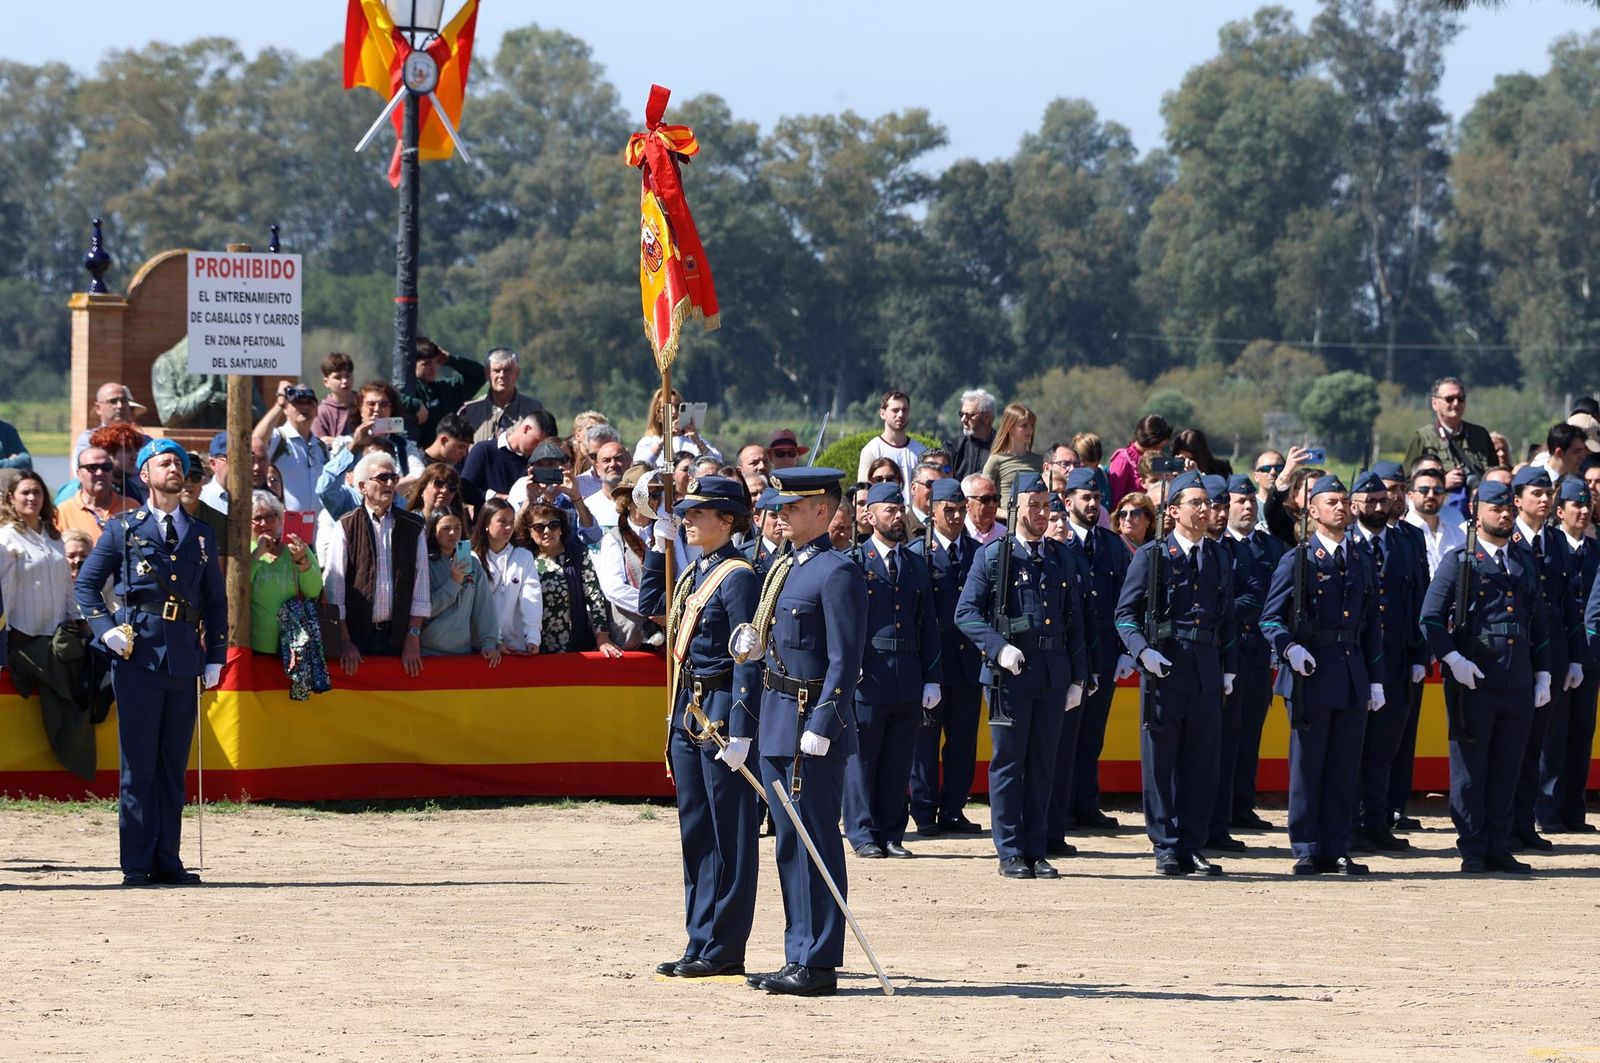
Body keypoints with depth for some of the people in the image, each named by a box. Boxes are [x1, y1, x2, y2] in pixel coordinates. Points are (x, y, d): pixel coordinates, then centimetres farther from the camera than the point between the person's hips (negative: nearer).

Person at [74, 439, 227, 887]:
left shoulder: (201, 537, 16)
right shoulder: (123, 529, 6)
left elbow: (216, 602, 19)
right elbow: (85, 585, 7)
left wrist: (215, 658, 10)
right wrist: (107, 631, -7)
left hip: (185, 661, 4)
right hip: (138, 657, -4)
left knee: (174, 765, 5)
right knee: (138, 764, -5)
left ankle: (167, 861, 8)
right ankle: (137, 864, -3)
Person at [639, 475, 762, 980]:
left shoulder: (737, 576, -13)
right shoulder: (694, 573, 12)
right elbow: (650, 605, 29)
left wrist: (741, 732, -21)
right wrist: (659, 546, 19)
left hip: (722, 711, -9)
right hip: (688, 711, 9)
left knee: (729, 836, -3)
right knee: (696, 833, 11)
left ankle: (723, 950, 0)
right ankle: (701, 944, 17)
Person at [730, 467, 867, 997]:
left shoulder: (837, 573, -11)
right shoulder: (781, 569, 16)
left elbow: (845, 660, -16)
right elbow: (757, 650, 20)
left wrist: (820, 728, -21)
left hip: (813, 724, -9)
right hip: (777, 724, 9)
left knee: (817, 843, -5)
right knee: (790, 844, 11)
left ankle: (819, 965, -3)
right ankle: (799, 959, 16)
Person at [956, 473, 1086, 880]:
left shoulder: (1062, 559, 14)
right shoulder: (992, 556, 1)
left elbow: (1074, 622, 16)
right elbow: (966, 613, -3)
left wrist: (1077, 678, 11)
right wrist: (999, 648, -17)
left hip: (1053, 674, 4)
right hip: (1010, 674, -4)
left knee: (1042, 765, 7)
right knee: (1008, 763, -1)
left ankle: (1036, 851, 12)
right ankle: (1011, 853, 3)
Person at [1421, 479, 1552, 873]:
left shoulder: (1526, 565, 16)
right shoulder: (1458, 562, 0)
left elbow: (1539, 625, 21)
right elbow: (1431, 618, -5)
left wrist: (1543, 676, 14)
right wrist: (1453, 659, -16)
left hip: (1518, 686, 5)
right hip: (1473, 683, -5)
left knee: (1507, 770, 8)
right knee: (1470, 770, 0)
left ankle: (1499, 848, 14)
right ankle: (1473, 851, 4)